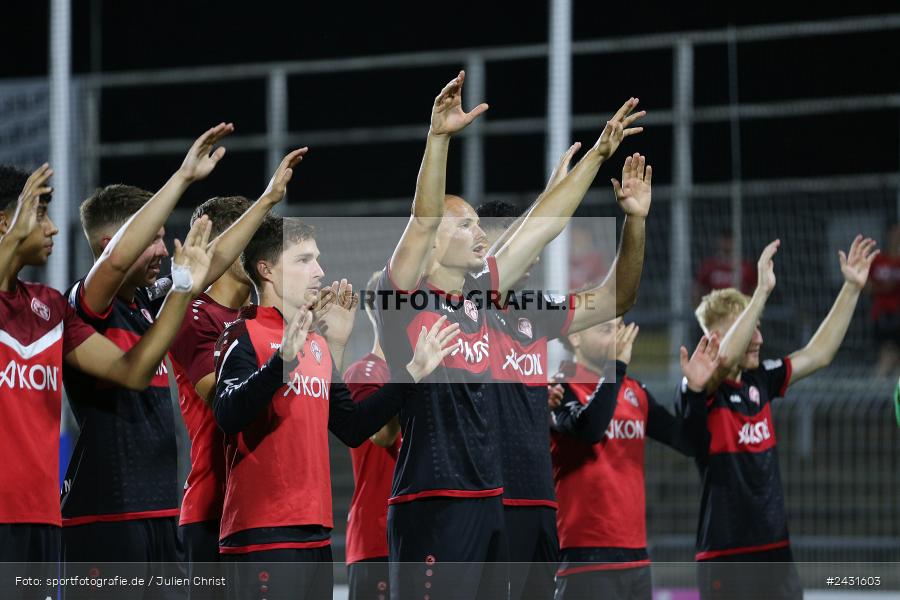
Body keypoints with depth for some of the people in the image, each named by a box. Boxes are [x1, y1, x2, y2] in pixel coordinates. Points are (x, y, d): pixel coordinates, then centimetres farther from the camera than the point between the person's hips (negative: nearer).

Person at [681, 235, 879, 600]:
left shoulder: (758, 382, 9)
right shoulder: (700, 389, -11)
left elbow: (818, 354, 15)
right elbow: (725, 358, -31)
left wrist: (852, 288, 9)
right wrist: (763, 290, -35)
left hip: (775, 551, 7)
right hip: (726, 558, -7)